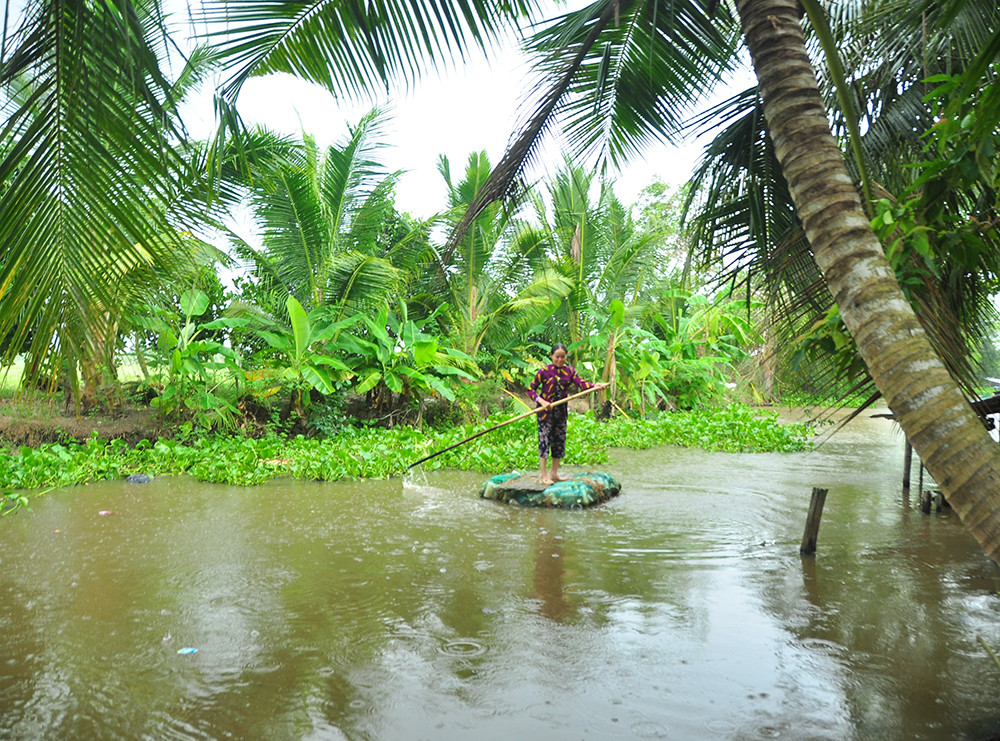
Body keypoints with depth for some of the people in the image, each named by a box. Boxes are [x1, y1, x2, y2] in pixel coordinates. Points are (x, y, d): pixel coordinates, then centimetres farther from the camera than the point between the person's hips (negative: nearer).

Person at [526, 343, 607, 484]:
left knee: (559, 442, 10)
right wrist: (541, 401, -20)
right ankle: (544, 475, 3)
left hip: (561, 412, 5)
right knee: (544, 441, -4)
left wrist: (595, 386, -31)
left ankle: (555, 473, 23)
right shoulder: (544, 371, -7)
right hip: (545, 412, -4)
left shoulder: (570, 371, 4)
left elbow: (581, 383, -12)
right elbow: (531, 389, -5)